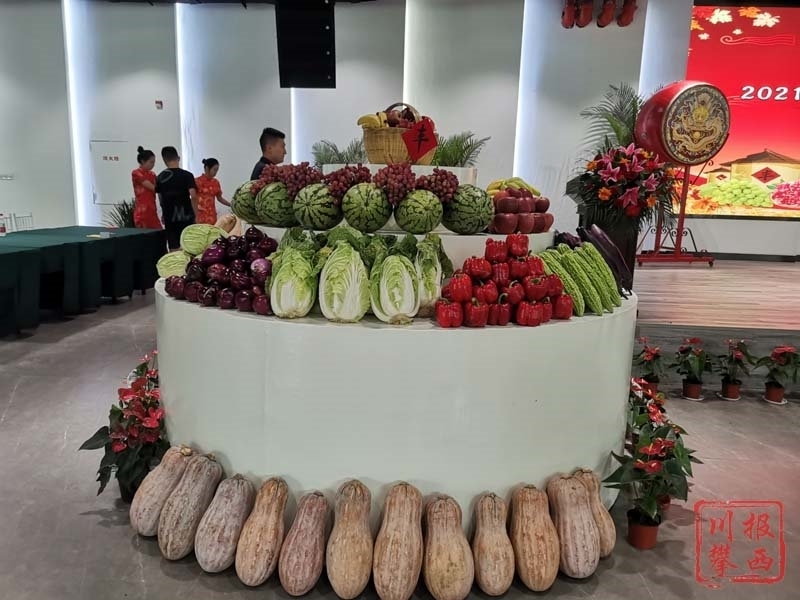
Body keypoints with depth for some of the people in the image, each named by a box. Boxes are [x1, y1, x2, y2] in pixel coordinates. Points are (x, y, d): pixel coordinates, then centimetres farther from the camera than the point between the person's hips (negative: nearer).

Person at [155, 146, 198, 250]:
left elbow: (160, 198, 14)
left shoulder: (160, 177, 6)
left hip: (169, 218, 3)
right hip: (185, 216, -3)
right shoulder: (187, 175, -7)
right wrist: (196, 214, -9)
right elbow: (193, 196, -17)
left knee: (174, 249, 6)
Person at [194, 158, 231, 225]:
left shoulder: (215, 183, 10)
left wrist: (232, 205, 5)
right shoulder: (197, 181, -5)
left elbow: (219, 198, 16)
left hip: (211, 216, 5)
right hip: (199, 216, -5)